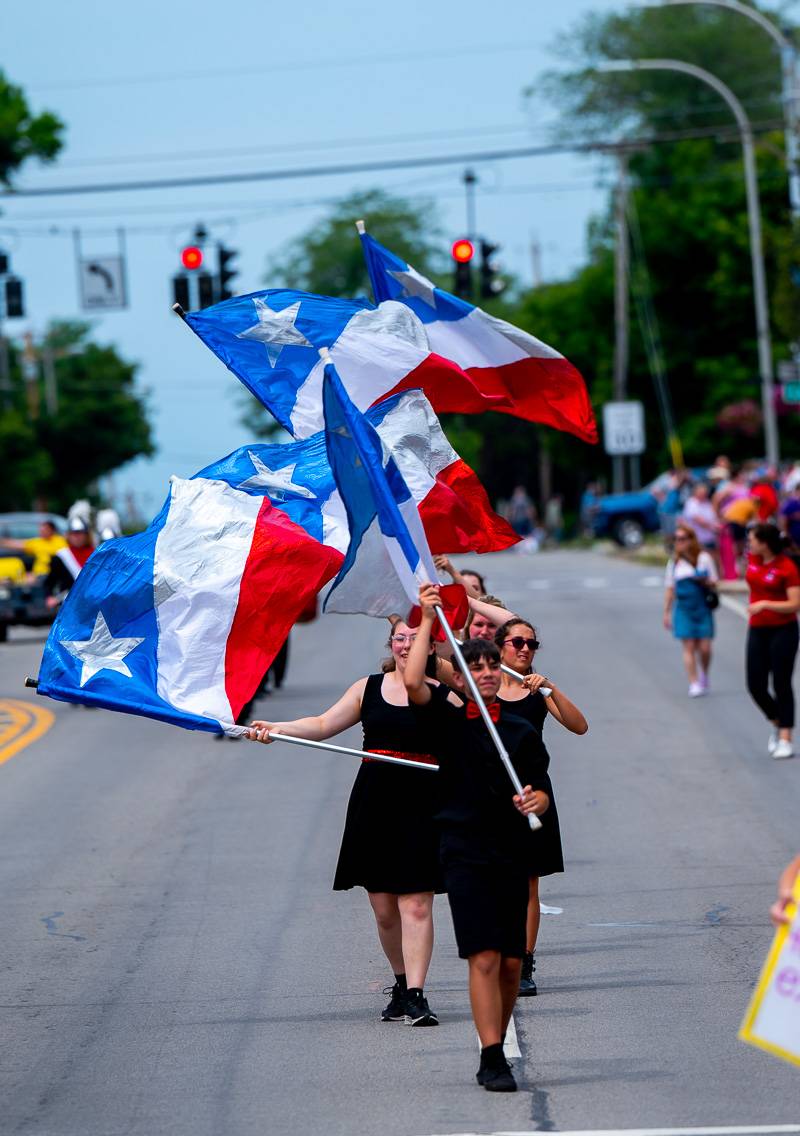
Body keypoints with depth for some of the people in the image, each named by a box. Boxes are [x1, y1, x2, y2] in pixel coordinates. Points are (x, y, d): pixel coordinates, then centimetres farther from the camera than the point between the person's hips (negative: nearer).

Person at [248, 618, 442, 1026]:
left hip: (420, 807, -4)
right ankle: (401, 983, 23)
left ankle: (415, 996, -11)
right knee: (383, 907, 6)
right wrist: (276, 728, -2)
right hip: (374, 805, 4)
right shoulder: (369, 688, 11)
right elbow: (324, 724, 11)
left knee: (415, 904, -9)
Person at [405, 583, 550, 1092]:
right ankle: (493, 1060, -13)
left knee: (512, 963, 4)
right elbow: (413, 683, -14)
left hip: (513, 852, 3)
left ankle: (495, 1052, 19)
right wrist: (427, 622, -12)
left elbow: (542, 790, 12)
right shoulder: (448, 720, 3)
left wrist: (535, 801, -12)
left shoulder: (523, 731, 11)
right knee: (484, 958, -13)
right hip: (465, 849, -3)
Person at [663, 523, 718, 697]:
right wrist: (666, 613, 9)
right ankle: (694, 683, -5)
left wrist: (706, 582, -16)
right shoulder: (674, 562, 7)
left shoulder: (704, 558, 3)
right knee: (689, 647, -7)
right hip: (683, 609, 1)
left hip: (703, 608, -1)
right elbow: (670, 588, 12)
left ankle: (704, 676, 23)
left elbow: (714, 583, 8)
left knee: (704, 648, -4)